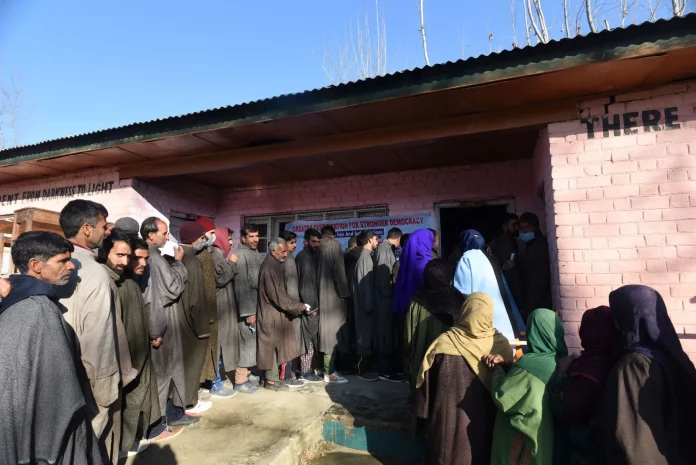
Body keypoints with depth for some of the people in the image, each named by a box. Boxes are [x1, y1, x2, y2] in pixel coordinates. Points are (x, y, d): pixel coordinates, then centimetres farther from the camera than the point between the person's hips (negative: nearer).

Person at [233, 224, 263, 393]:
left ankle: (245, 372, 30)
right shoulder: (241, 255, -15)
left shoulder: (256, 254, 10)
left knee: (251, 341, 15)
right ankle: (240, 380, 11)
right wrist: (248, 311, -20)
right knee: (247, 341, -1)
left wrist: (256, 308, 12)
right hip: (246, 307, -8)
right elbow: (241, 286, -20)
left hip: (256, 305, 8)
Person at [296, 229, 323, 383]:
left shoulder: (313, 255, 14)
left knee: (311, 339, 14)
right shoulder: (303, 256, -11)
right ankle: (306, 372, 9)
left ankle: (306, 370, 23)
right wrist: (310, 305, -19)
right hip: (309, 305, -8)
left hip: (315, 303, 8)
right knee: (309, 339, -1)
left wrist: (316, 303, 13)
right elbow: (304, 283, -17)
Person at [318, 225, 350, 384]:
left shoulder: (318, 247, 9)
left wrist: (323, 290, 12)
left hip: (320, 293, 6)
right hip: (332, 293, -6)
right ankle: (329, 372, 0)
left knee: (326, 330, 13)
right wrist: (344, 293, -9)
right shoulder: (334, 244, -6)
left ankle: (326, 367, 21)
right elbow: (338, 270, -13)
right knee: (332, 330, -3)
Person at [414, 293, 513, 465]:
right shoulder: (501, 345, -17)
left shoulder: (443, 343, -20)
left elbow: (426, 383, -10)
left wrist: (423, 410, 2)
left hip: (448, 418, -1)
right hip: (484, 421, 2)